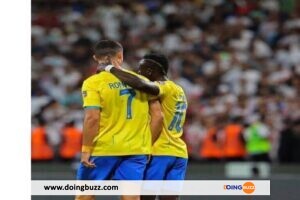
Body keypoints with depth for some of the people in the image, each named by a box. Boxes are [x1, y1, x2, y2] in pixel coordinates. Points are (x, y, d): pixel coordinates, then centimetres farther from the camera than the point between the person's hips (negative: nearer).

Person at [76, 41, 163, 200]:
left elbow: (92, 118, -15)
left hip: (103, 151, -3)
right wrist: (148, 145, 14)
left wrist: (86, 150, -12)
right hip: (136, 151, 3)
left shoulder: (93, 83, -5)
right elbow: (158, 116, 6)